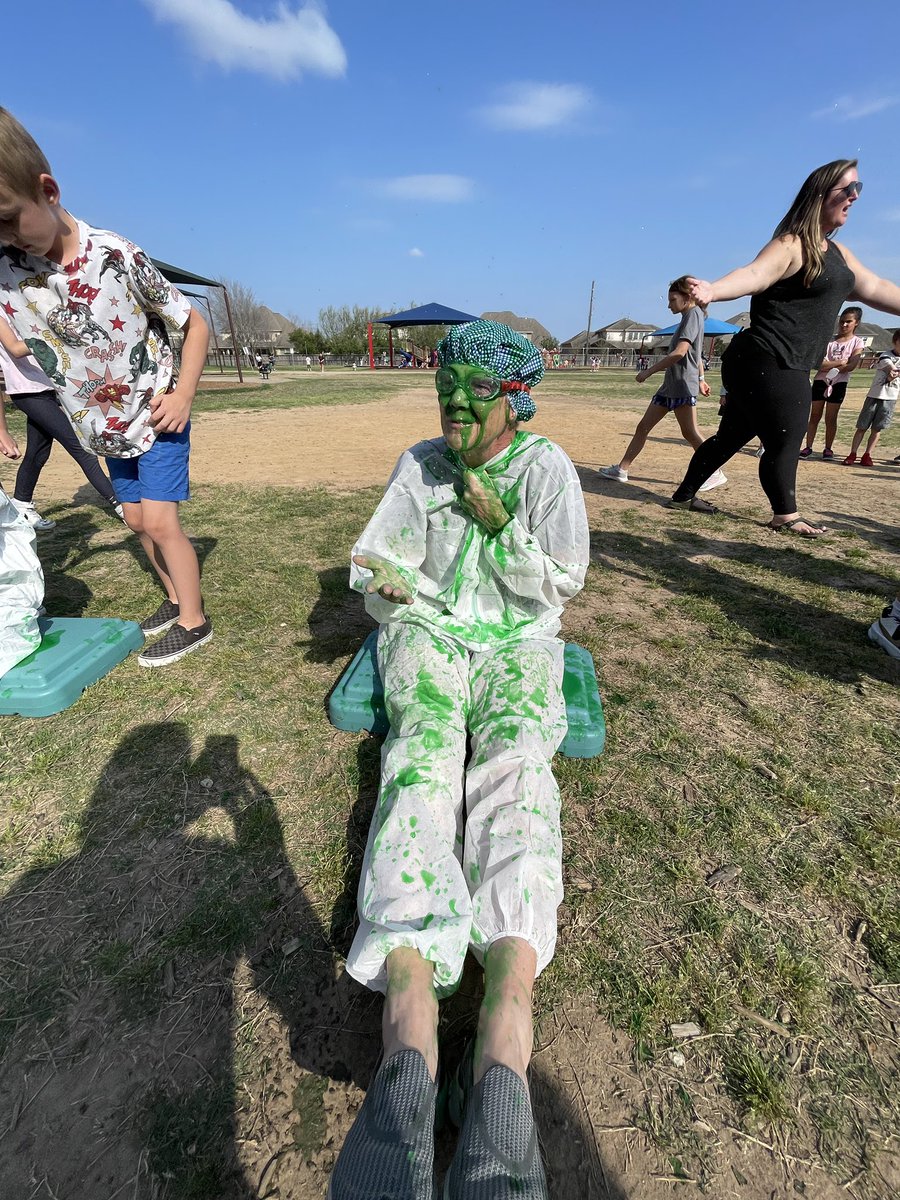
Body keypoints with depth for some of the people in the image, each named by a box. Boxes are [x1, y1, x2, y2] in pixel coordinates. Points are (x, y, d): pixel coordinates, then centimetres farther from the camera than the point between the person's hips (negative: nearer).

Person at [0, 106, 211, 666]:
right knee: (137, 518, 11)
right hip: (105, 426, 6)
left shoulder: (118, 258, -17)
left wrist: (184, 394, -17)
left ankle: (193, 620, 6)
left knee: (159, 519, -10)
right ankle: (176, 597, 30)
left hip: (157, 416, -5)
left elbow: (195, 323, -9)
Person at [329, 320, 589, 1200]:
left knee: (514, 762, -28)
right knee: (422, 754, -27)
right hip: (428, 630, 1)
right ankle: (409, 1018, -42)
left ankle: (505, 1014, -42)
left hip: (518, 640, 0)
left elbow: (559, 585, 1)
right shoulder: (419, 465, 11)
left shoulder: (547, 467, 6)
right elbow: (374, 568, 8)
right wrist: (396, 586, -16)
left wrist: (498, 525, -11)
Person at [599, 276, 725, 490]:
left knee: (689, 432, -11)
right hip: (670, 384, 10)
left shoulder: (693, 314, -8)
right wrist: (701, 379, 28)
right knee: (643, 426, 6)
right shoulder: (689, 316, 21)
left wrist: (649, 371, -17)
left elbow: (679, 352, -19)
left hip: (682, 384, -10)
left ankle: (715, 474, -4)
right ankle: (622, 469, 8)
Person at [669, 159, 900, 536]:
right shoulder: (792, 244, -9)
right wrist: (713, 290, -49)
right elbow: (755, 273, -28)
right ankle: (785, 515, 15)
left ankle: (685, 494, 20)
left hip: (783, 367, 9)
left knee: (731, 436, 11)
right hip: (768, 363, -9)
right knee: (785, 441, -1)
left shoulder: (836, 252, 20)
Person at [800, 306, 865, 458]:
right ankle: (808, 447, 4)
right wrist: (840, 362, -13)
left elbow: (851, 366, -10)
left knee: (831, 418, 1)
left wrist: (828, 365, -12)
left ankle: (828, 448, 7)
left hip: (839, 383, -2)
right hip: (820, 381, 2)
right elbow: (819, 362, -6)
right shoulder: (829, 340, 7)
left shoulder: (858, 343, 2)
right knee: (814, 416, 1)